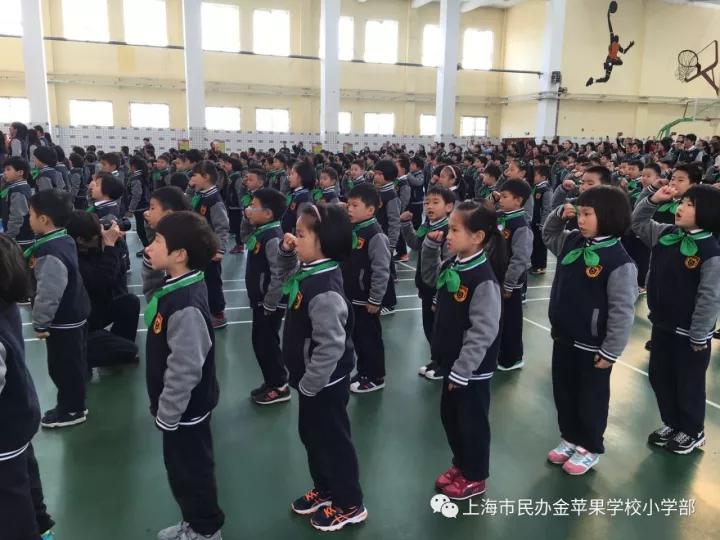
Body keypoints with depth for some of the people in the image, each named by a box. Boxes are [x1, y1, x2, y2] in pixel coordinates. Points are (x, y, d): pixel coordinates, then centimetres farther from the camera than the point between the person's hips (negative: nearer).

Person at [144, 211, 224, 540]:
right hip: (177, 408, 9)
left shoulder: (187, 306, -30)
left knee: (191, 472, 12)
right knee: (181, 469, 25)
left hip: (185, 410, -9)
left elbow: (185, 371, -28)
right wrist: (162, 408, 18)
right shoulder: (174, 288, 1)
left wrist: (167, 414, -18)